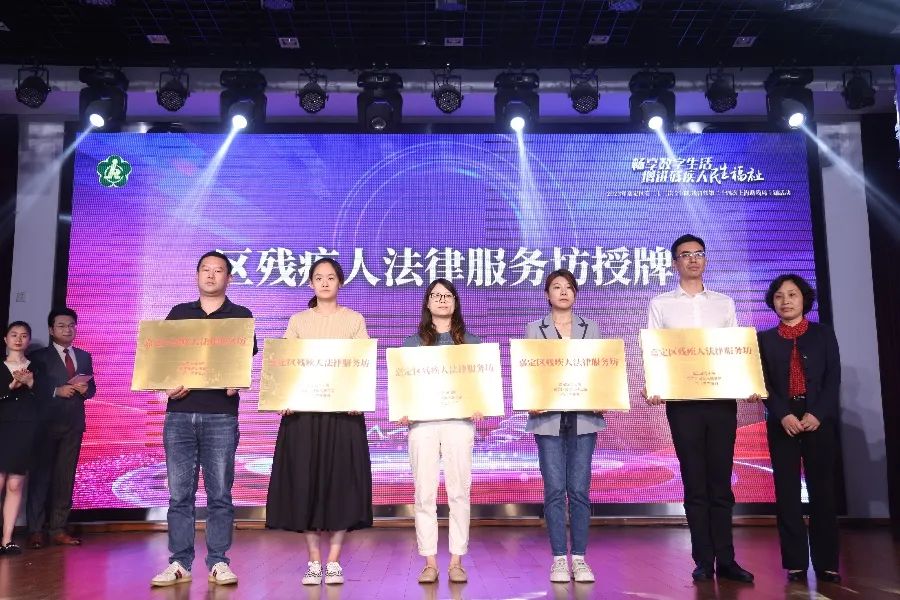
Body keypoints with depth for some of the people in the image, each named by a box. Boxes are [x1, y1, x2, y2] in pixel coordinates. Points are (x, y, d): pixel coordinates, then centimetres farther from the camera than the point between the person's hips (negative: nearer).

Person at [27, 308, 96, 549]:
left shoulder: (84, 356, 15)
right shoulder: (39, 356, 3)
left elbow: (92, 387, 14)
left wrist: (85, 389, -8)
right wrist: (57, 391, -17)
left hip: (73, 423, 4)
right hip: (46, 423, -4)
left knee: (66, 477, 4)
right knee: (40, 475, -2)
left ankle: (59, 529, 8)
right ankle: (36, 530, 3)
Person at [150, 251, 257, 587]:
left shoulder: (241, 316, 8)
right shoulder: (178, 313, 15)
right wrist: (168, 384, -6)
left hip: (221, 415, -2)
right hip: (179, 413, 2)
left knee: (219, 493, 1)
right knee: (179, 493, 3)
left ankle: (218, 563, 9)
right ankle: (179, 563, 11)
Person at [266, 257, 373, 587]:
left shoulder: (354, 319, 9)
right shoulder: (298, 321, 12)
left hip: (343, 409, -1)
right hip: (303, 409, 1)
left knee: (341, 480, -2)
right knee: (305, 481, 0)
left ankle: (334, 561, 9)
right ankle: (313, 561, 11)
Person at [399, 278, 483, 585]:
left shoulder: (471, 341, 12)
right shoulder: (413, 342, 12)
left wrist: (479, 407, -10)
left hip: (459, 421, 0)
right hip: (422, 422, 0)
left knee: (459, 492, 0)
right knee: (425, 493, 0)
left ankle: (457, 561, 9)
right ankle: (429, 562, 8)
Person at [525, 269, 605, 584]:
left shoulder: (591, 328, 12)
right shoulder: (535, 330, 9)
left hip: (583, 417, 1)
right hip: (548, 417, -1)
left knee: (579, 489, 1)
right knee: (554, 489, -1)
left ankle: (579, 558, 11)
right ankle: (559, 558, 9)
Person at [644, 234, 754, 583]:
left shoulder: (725, 303, 13)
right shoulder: (661, 304, 7)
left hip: (722, 399, 2)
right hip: (683, 401, -2)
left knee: (721, 481, 5)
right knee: (695, 482, 3)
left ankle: (726, 560, 11)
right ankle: (704, 561, 9)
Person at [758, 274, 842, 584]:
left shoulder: (823, 333, 10)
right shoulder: (765, 339, 9)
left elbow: (833, 378, 2)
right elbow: (763, 383, 2)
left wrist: (817, 414, -11)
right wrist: (784, 415, -13)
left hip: (819, 420, 0)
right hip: (782, 423, 0)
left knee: (822, 490, 1)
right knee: (787, 493, -1)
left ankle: (826, 562, 8)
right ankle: (795, 563, 4)